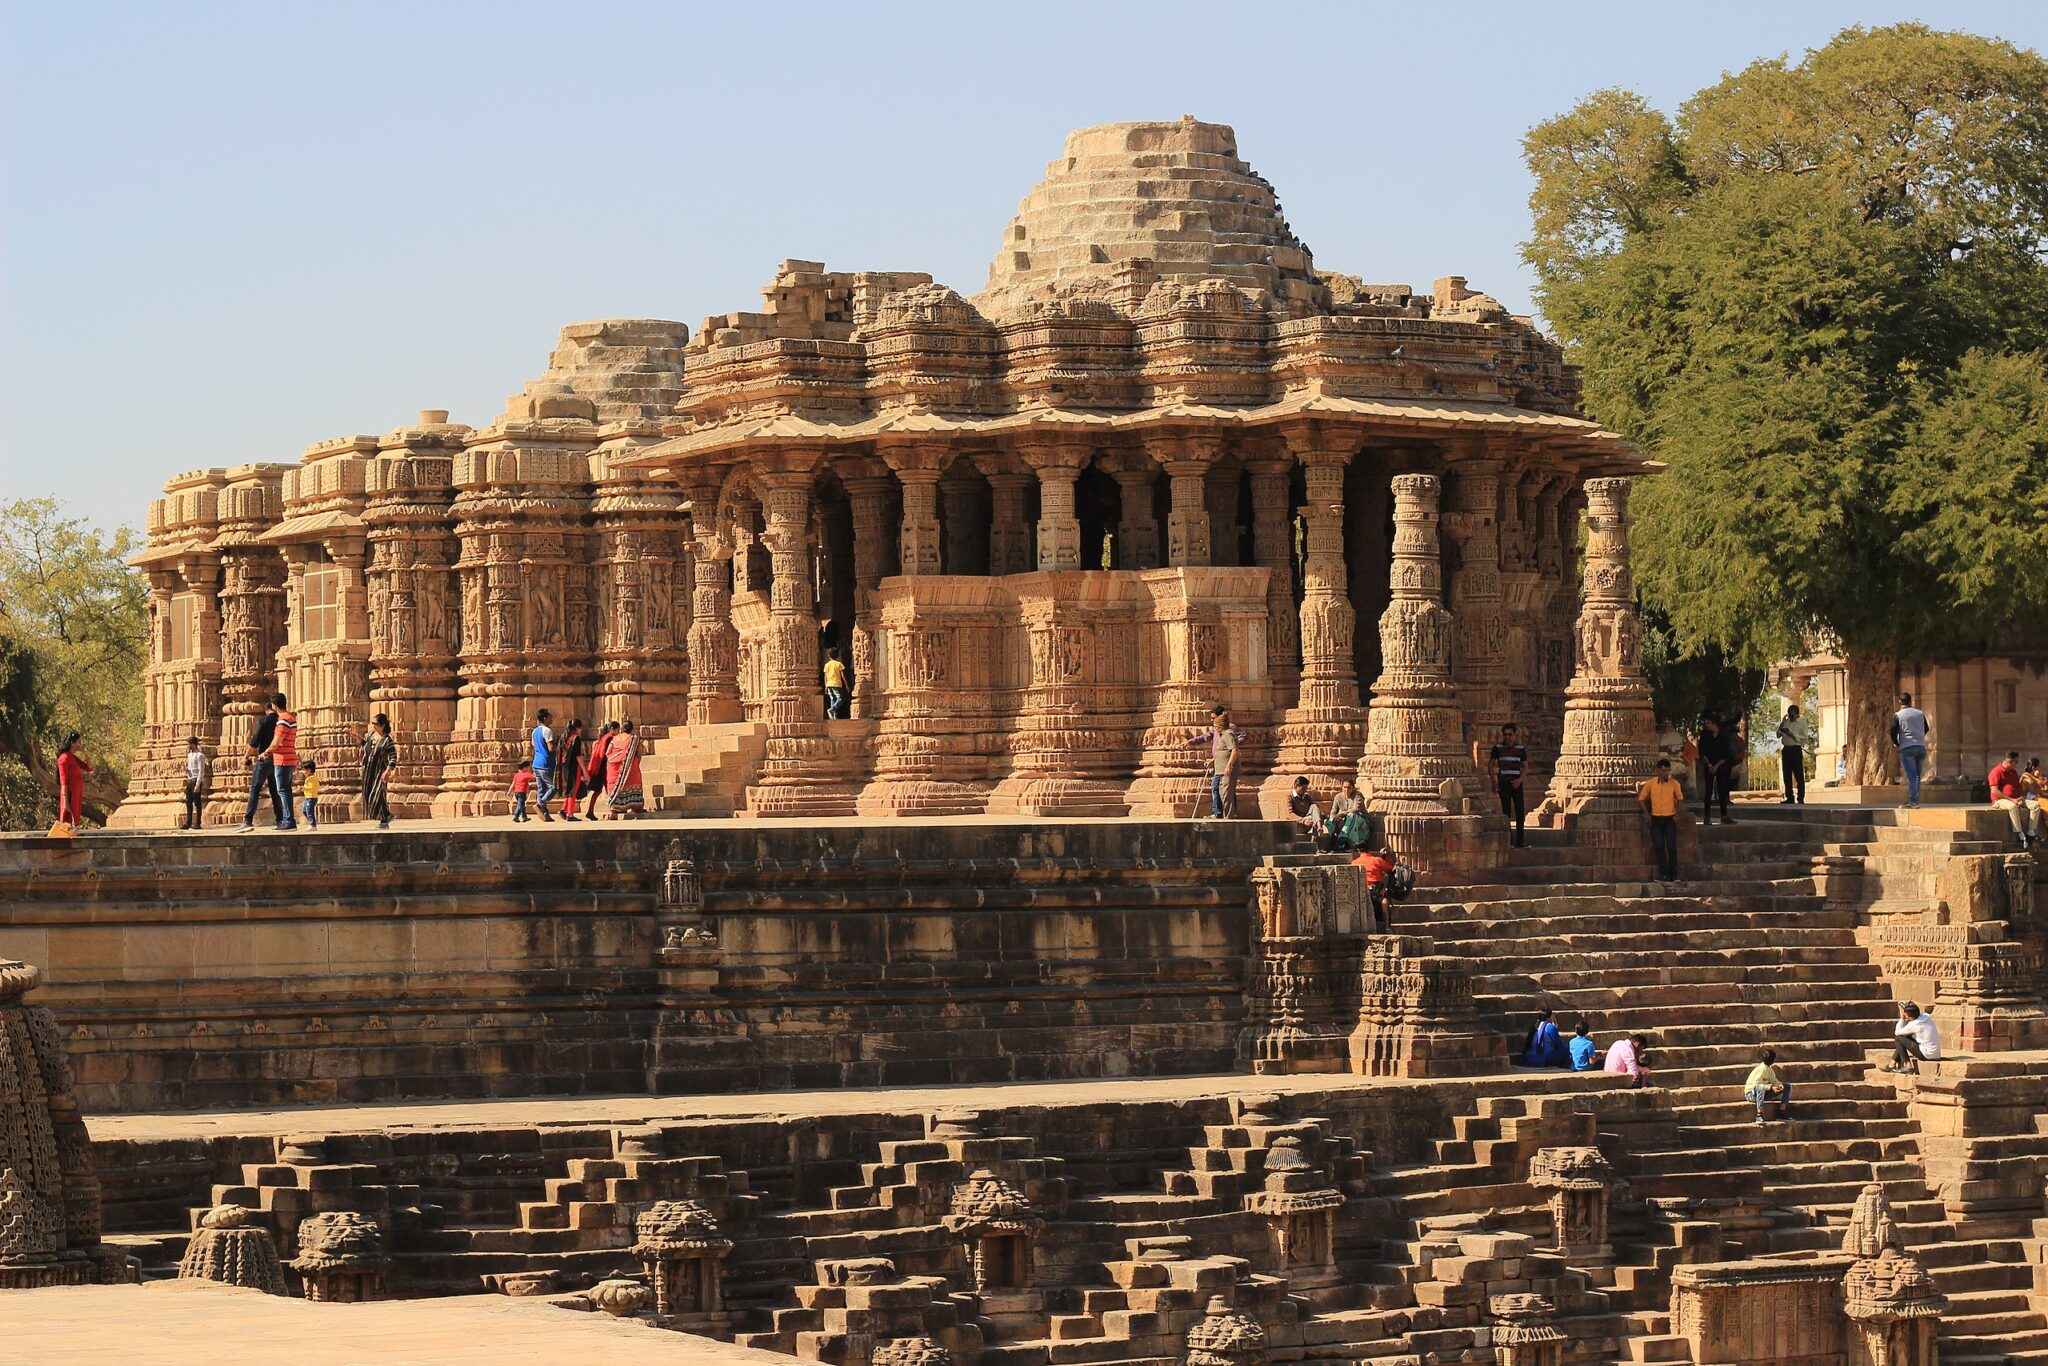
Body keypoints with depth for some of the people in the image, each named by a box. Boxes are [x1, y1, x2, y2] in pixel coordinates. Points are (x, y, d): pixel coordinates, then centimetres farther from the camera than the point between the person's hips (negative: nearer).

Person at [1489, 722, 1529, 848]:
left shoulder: (1521, 749, 5)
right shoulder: (1498, 748, 0)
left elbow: (1525, 766, 8)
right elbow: (1490, 765, 4)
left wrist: (1520, 780, -8)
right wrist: (1494, 782, -5)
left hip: (1516, 784, 2)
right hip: (1504, 784, -2)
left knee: (1520, 811, 0)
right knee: (1506, 811, 0)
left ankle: (1520, 841, 7)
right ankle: (1508, 841, 3)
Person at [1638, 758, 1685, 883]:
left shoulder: (1674, 783, -2)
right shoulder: (1650, 784, -2)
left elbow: (1679, 799, 9)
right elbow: (1641, 798, 8)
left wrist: (1677, 814, 1)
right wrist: (1647, 814, 2)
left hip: (1670, 818, -1)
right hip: (1656, 819, 1)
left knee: (1672, 846, -4)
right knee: (1659, 847, -3)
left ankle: (1673, 874, 2)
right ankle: (1663, 874, 0)